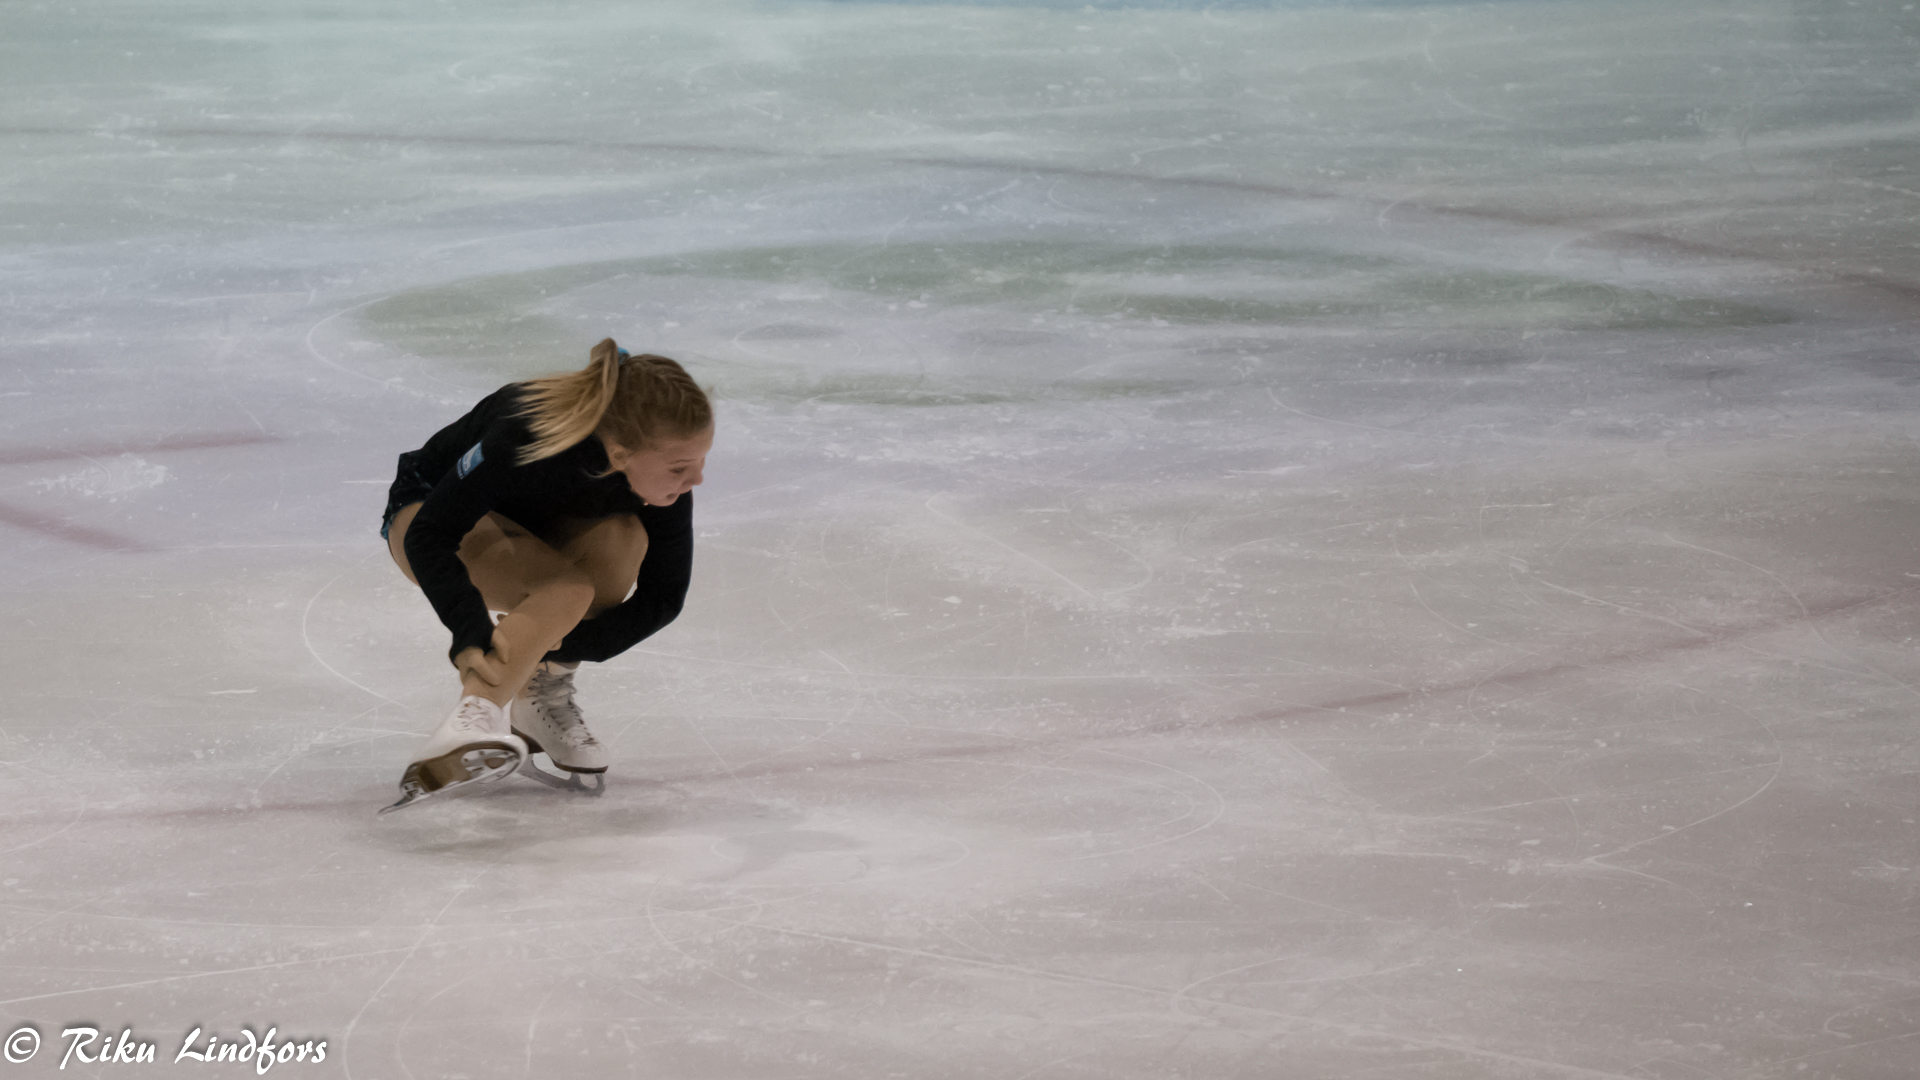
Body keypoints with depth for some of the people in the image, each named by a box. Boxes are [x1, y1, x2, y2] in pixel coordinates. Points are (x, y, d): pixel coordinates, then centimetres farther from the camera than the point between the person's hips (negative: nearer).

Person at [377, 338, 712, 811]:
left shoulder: (666, 483, -24)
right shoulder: (527, 435, -39)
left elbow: (661, 599, -14)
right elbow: (429, 537, -33)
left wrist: (561, 649, -27)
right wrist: (471, 631, -47)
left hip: (532, 524, 5)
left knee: (622, 541, -28)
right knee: (569, 590, -33)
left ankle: (541, 692, -10)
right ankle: (475, 718, -45)